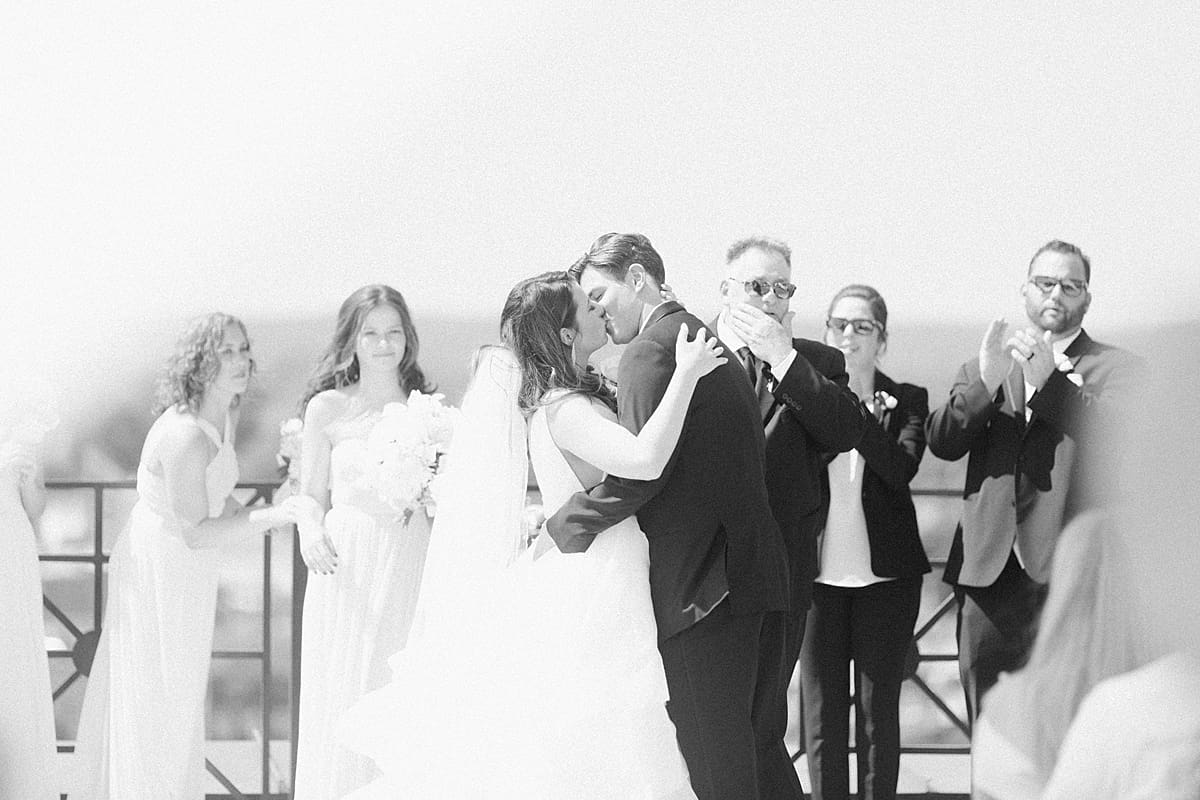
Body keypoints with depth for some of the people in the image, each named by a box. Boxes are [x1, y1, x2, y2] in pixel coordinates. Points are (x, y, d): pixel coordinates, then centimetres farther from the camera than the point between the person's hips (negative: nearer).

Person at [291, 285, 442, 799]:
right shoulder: (329, 409, 3)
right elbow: (312, 497, 5)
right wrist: (311, 531, -15)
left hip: (412, 577, 1)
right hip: (347, 577, -1)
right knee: (344, 713, -1)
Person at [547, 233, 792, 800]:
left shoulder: (651, 351, -11)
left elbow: (640, 471, -18)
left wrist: (563, 525, -9)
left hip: (701, 583, -9)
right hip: (759, 579, 9)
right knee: (753, 744, 15)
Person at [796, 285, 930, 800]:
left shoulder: (905, 401, 3)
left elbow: (900, 467, -16)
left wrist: (852, 408, -23)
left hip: (885, 578, -1)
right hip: (820, 576, 1)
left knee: (879, 714, 2)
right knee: (822, 717, 2)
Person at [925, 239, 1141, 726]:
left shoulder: (1116, 369, 8)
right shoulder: (982, 368, 19)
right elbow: (942, 442, 4)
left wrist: (1051, 379, -20)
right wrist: (986, 384, -13)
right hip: (989, 573, 4)